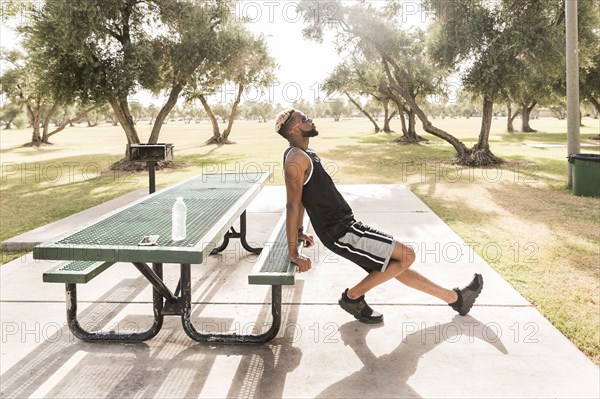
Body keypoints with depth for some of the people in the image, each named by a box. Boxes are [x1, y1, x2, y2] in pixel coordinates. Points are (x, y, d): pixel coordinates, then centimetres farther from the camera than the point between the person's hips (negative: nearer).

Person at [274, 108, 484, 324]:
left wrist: (299, 232, 27)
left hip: (343, 226, 10)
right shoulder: (297, 158, -17)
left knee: (397, 266, 16)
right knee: (406, 256, -8)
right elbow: (292, 205, -21)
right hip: (340, 232, -10)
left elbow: (300, 200, 21)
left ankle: (455, 298, 28)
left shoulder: (304, 153, 15)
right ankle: (352, 297, 4)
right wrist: (294, 252, -21)